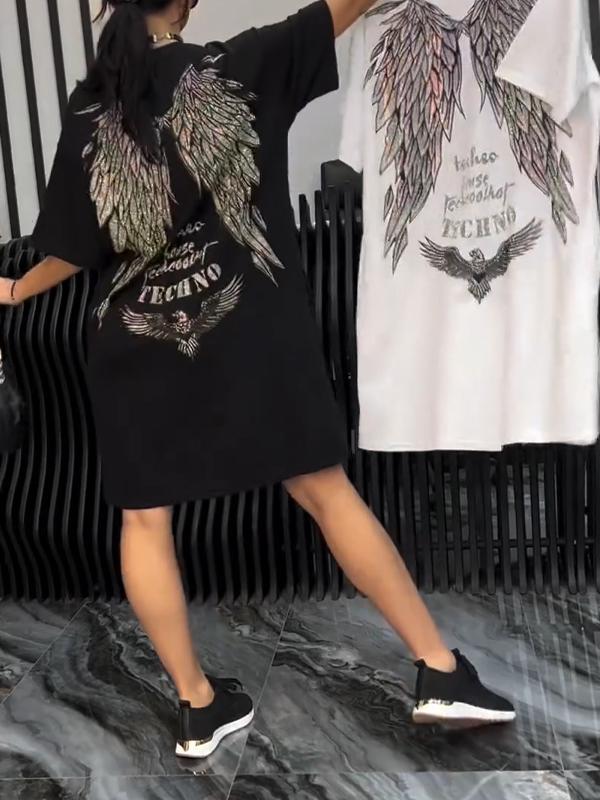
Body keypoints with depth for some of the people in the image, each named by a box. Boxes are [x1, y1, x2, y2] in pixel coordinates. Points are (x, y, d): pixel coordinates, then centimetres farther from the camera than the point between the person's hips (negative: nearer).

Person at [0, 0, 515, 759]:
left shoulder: (88, 113, 1)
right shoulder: (239, 67, -2)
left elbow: (74, 250, 3)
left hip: (138, 346, 1)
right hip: (250, 330, 0)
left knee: (144, 518, 12)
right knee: (325, 490, 6)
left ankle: (198, 705, 17)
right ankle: (440, 671, 12)